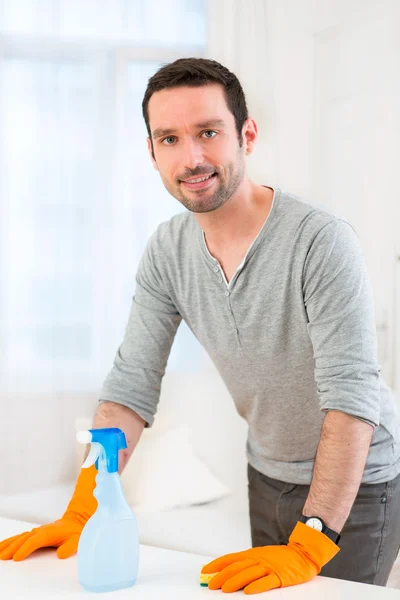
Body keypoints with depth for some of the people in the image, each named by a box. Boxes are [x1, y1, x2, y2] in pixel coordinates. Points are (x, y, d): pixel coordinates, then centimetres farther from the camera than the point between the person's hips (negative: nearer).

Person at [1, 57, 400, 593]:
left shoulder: (321, 241, -27)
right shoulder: (167, 251, -7)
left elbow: (352, 396, -31)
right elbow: (132, 385, -7)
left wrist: (308, 546, -37)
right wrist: (81, 514, -15)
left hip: (357, 482, -5)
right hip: (269, 476, 5)